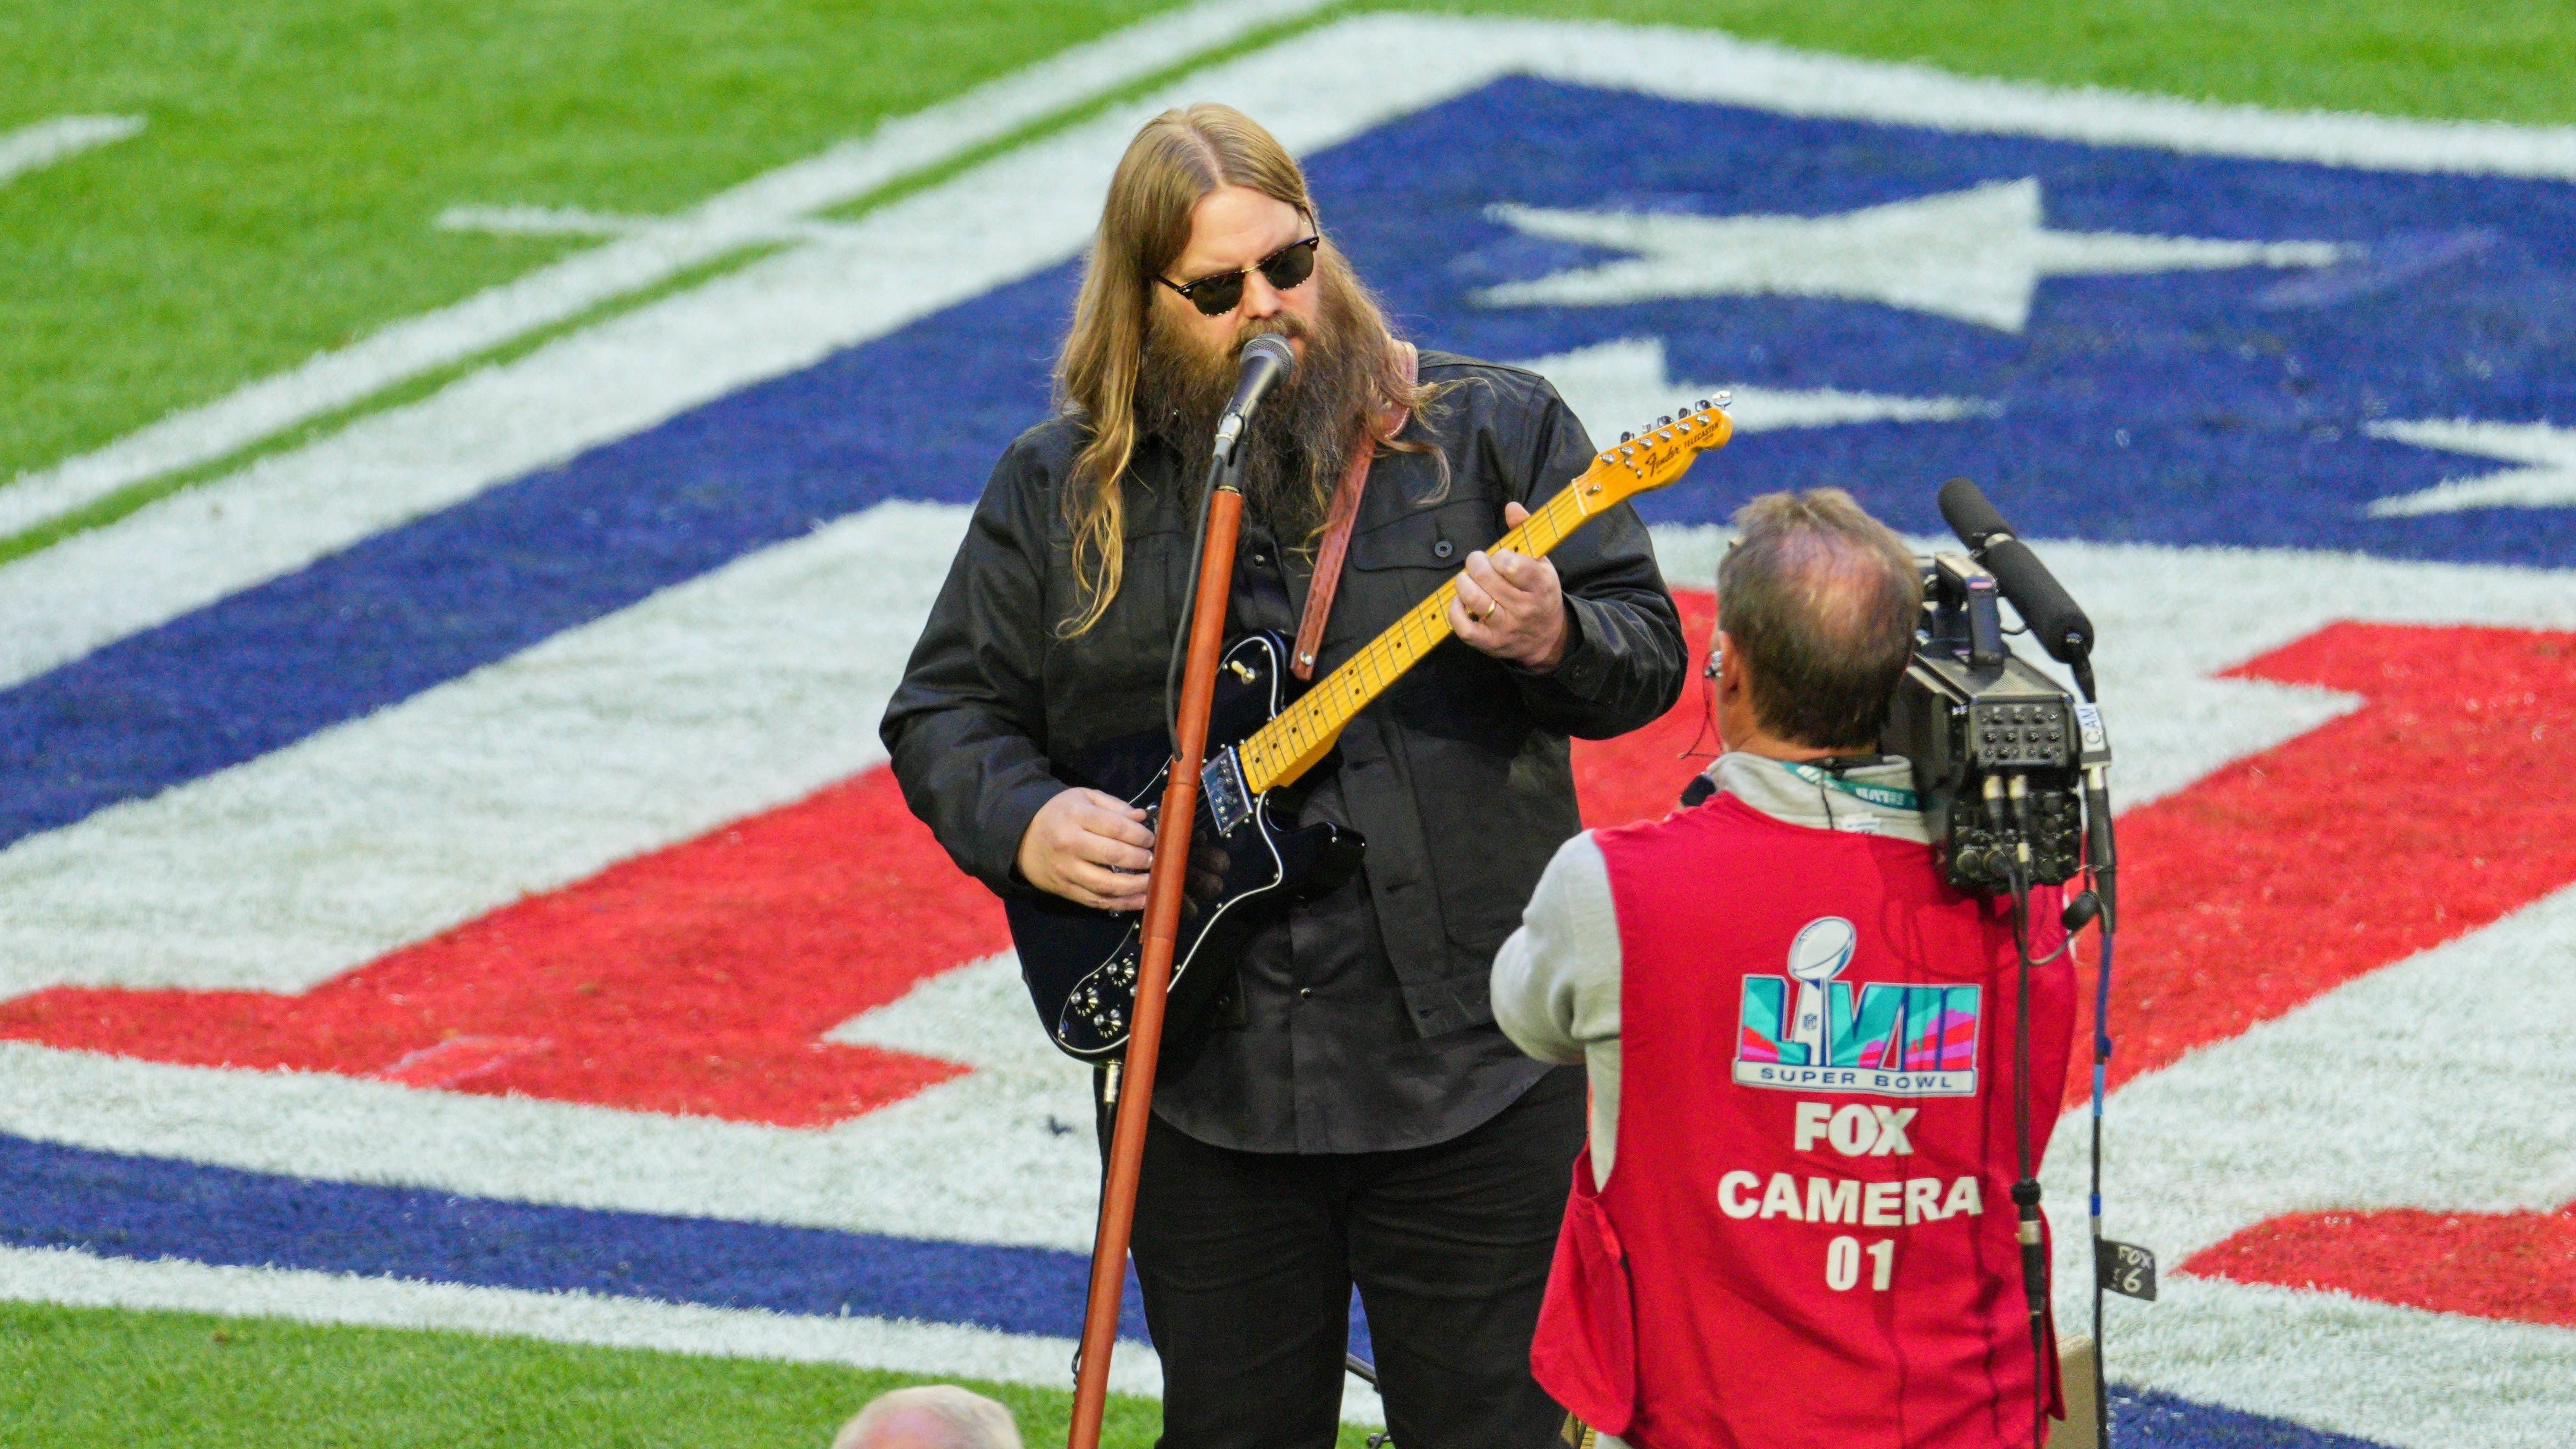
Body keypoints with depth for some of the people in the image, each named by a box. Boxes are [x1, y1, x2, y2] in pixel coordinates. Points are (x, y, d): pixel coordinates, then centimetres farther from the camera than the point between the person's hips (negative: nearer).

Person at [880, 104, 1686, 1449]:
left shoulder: (1492, 431, 1)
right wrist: (1022, 822, -8)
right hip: (1204, 1084, 2)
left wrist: (1555, 640, -22)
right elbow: (943, 710, 12)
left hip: (1472, 1072, -2)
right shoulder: (1059, 491, 5)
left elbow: (1648, 655, 1)